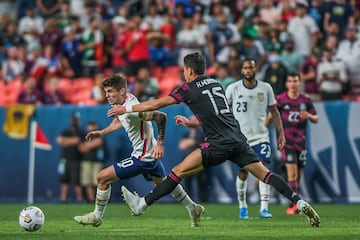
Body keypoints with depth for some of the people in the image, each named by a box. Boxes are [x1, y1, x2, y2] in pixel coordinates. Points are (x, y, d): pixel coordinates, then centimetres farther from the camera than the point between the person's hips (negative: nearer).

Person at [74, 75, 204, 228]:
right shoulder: (120, 103, 0)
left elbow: (160, 116, -33)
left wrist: (160, 143, -33)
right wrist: (101, 133, 15)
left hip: (142, 157, -10)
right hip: (150, 155, 10)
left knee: (102, 177, -9)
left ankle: (97, 216, 6)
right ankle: (193, 208, 45)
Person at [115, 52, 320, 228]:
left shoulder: (190, 88, 2)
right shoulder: (215, 84, 21)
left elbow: (158, 104, 1)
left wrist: (126, 109, 9)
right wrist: (189, 123, 40)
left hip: (219, 144, -6)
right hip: (238, 139, 6)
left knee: (179, 171, -1)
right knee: (264, 174, 5)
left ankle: (142, 204, 0)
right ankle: (300, 202, -8)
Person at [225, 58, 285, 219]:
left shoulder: (265, 88, 2)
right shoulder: (233, 89, -2)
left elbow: (274, 111, 10)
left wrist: (281, 133, 5)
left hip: (261, 136, 0)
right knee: (242, 173, 5)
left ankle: (264, 209, -19)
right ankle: (242, 206, 26)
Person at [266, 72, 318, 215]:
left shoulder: (306, 100, 6)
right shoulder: (280, 99, -1)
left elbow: (316, 119, 11)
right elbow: (270, 116, 7)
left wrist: (309, 116, -11)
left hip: (301, 141, 4)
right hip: (286, 140, -4)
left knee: (298, 175, 8)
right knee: (292, 172, -17)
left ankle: (294, 205, 19)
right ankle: (293, 204, -21)